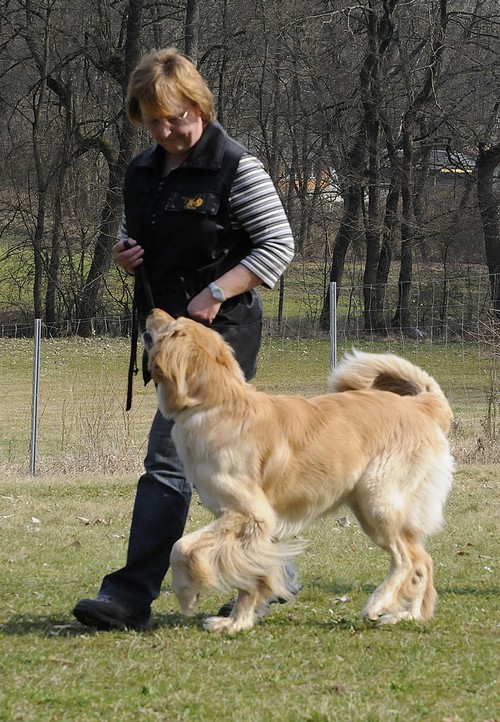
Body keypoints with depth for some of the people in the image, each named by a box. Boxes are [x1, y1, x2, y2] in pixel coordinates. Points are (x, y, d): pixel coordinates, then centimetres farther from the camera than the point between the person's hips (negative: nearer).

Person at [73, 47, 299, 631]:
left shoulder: (236, 168, -9)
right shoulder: (142, 172, 13)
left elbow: (279, 245, -10)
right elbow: (134, 236, 26)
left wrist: (216, 292, -19)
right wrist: (123, 254, 2)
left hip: (221, 330, -8)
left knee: (168, 458, -14)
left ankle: (132, 594, -16)